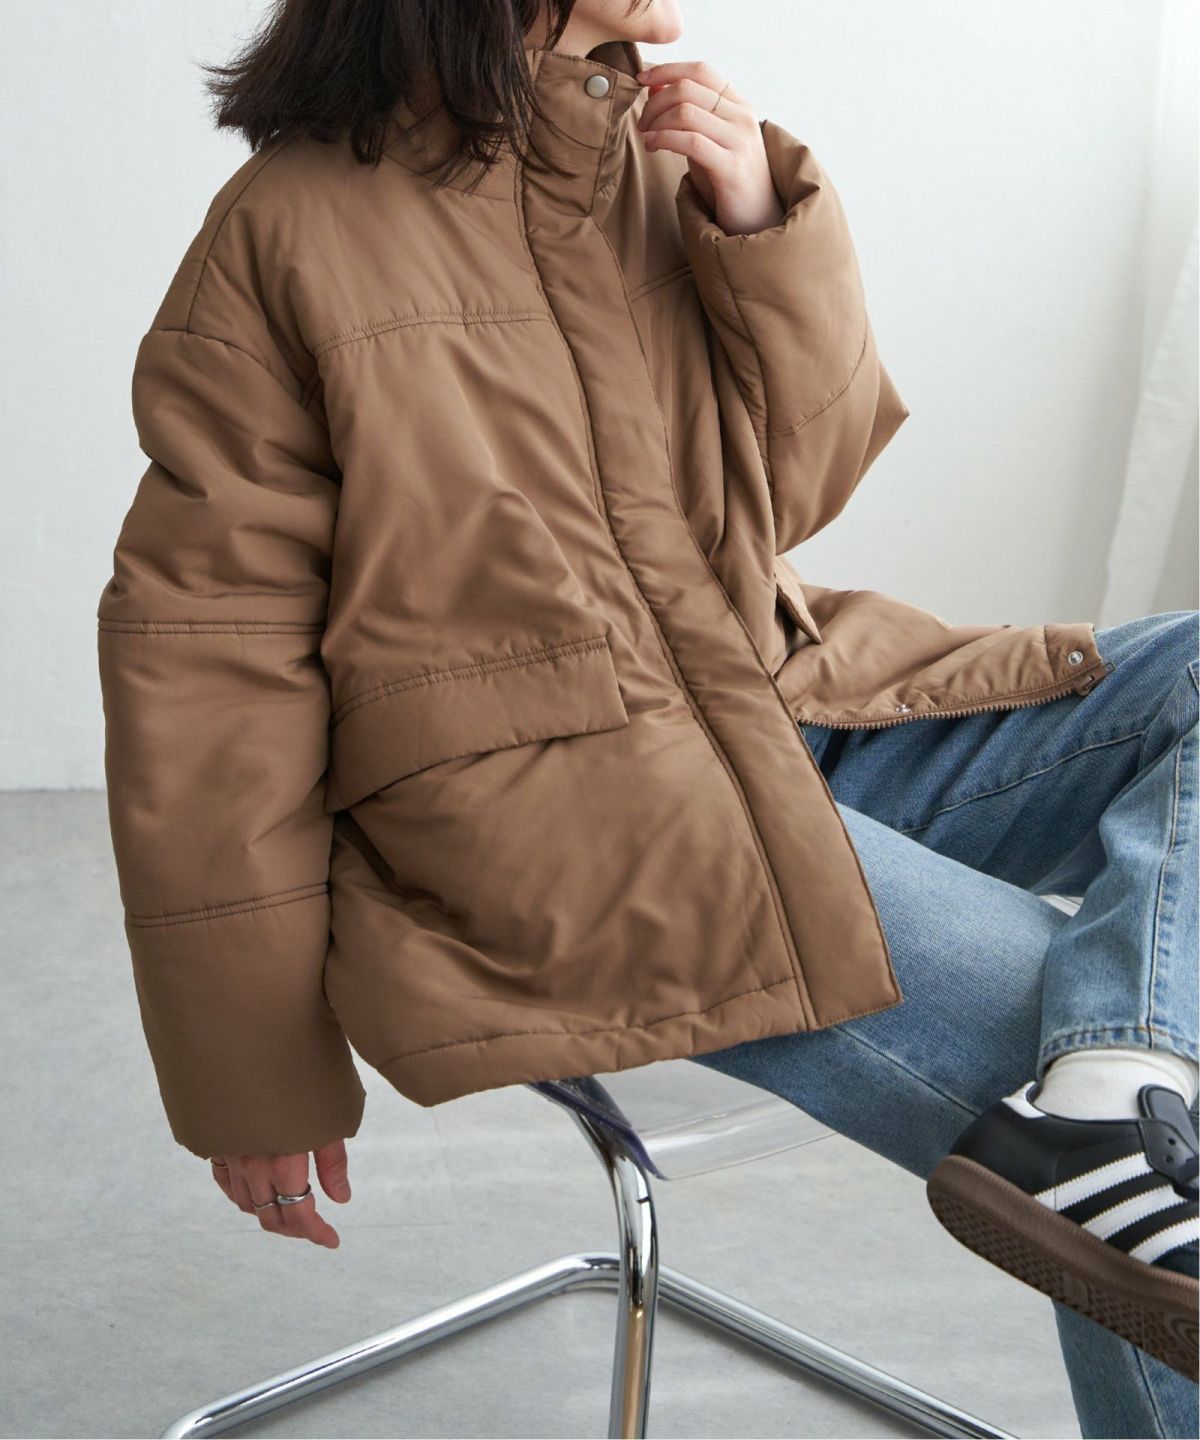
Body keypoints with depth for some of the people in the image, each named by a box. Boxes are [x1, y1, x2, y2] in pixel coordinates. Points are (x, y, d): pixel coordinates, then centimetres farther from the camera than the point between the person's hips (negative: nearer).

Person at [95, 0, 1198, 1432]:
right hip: (543, 823, -8)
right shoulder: (293, 228, -9)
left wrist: (764, 227, -6)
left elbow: (798, 489, 13)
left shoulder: (659, 156, 9)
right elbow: (201, 661, -7)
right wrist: (256, 1083, -5)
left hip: (789, 712, 8)